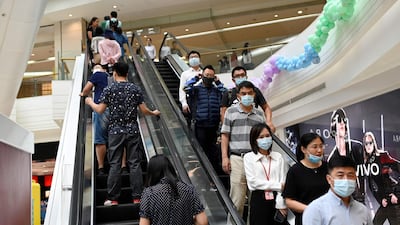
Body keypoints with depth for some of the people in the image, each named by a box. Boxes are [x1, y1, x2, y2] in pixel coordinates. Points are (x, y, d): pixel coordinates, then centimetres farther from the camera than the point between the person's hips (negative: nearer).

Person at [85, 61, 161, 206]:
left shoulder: (109, 89, -4)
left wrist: (90, 102, 17)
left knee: (115, 165, 3)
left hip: (115, 132, -1)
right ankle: (137, 197, 7)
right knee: (134, 163, 5)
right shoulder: (135, 89, 2)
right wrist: (154, 113, 23)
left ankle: (113, 198, 7)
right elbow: (143, 110, 2)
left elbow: (100, 110, -3)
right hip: (133, 131, 1)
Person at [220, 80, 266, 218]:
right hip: (237, 159, -2)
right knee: (237, 198, -1)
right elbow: (225, 135, 4)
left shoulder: (260, 113, 12)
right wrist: (225, 157, -3)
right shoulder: (231, 111, 5)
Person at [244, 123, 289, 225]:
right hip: (259, 200, -2)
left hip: (277, 199, 2)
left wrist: (280, 204, -11)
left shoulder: (278, 156, 6)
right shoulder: (248, 157, 0)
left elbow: (283, 181, 0)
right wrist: (278, 186, -11)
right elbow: (252, 181, -8)